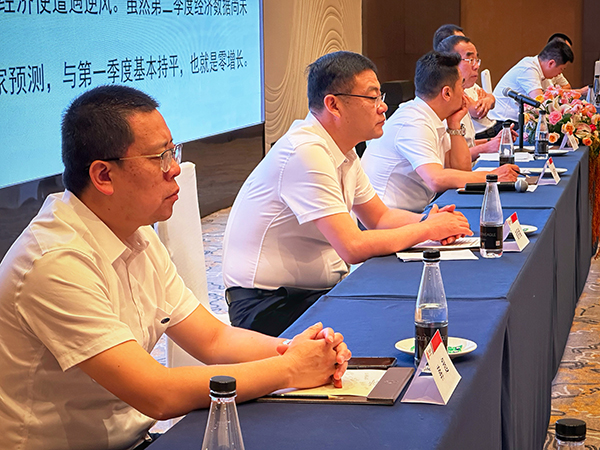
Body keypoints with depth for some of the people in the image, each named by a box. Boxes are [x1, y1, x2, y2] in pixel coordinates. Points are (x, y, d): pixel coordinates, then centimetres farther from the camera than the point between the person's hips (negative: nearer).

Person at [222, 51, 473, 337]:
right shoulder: (306, 152, -23)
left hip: (321, 290, 9)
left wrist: (427, 220, -2)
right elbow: (353, 247, -27)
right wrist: (427, 230, -14)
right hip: (271, 306, -9)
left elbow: (379, 217, 19)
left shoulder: (343, 151, 8)